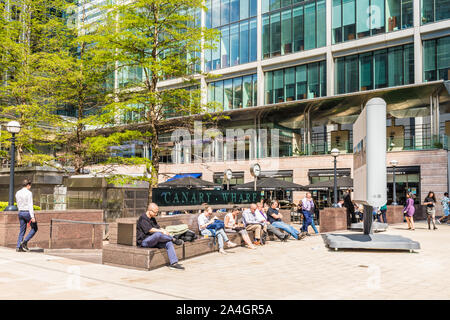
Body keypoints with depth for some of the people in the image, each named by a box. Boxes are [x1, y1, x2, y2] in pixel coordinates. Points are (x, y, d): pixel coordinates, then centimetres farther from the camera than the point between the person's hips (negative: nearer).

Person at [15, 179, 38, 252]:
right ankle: (25, 241, -5)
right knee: (34, 228, 9)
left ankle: (18, 247, 6)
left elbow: (18, 204, 17)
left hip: (20, 212, 7)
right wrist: (32, 217, -20)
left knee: (22, 230, 11)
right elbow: (30, 205, -18)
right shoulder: (29, 193, -14)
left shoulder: (17, 193, 8)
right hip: (28, 212, -7)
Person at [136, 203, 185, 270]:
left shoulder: (152, 219, 19)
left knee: (169, 243, -17)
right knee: (158, 234, -36)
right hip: (144, 241, -8)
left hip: (154, 241, 8)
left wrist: (164, 231, -6)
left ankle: (174, 263, -22)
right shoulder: (143, 218, -9)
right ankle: (173, 239, -12)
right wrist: (162, 231, -18)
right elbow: (150, 230, -19)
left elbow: (158, 227, 16)